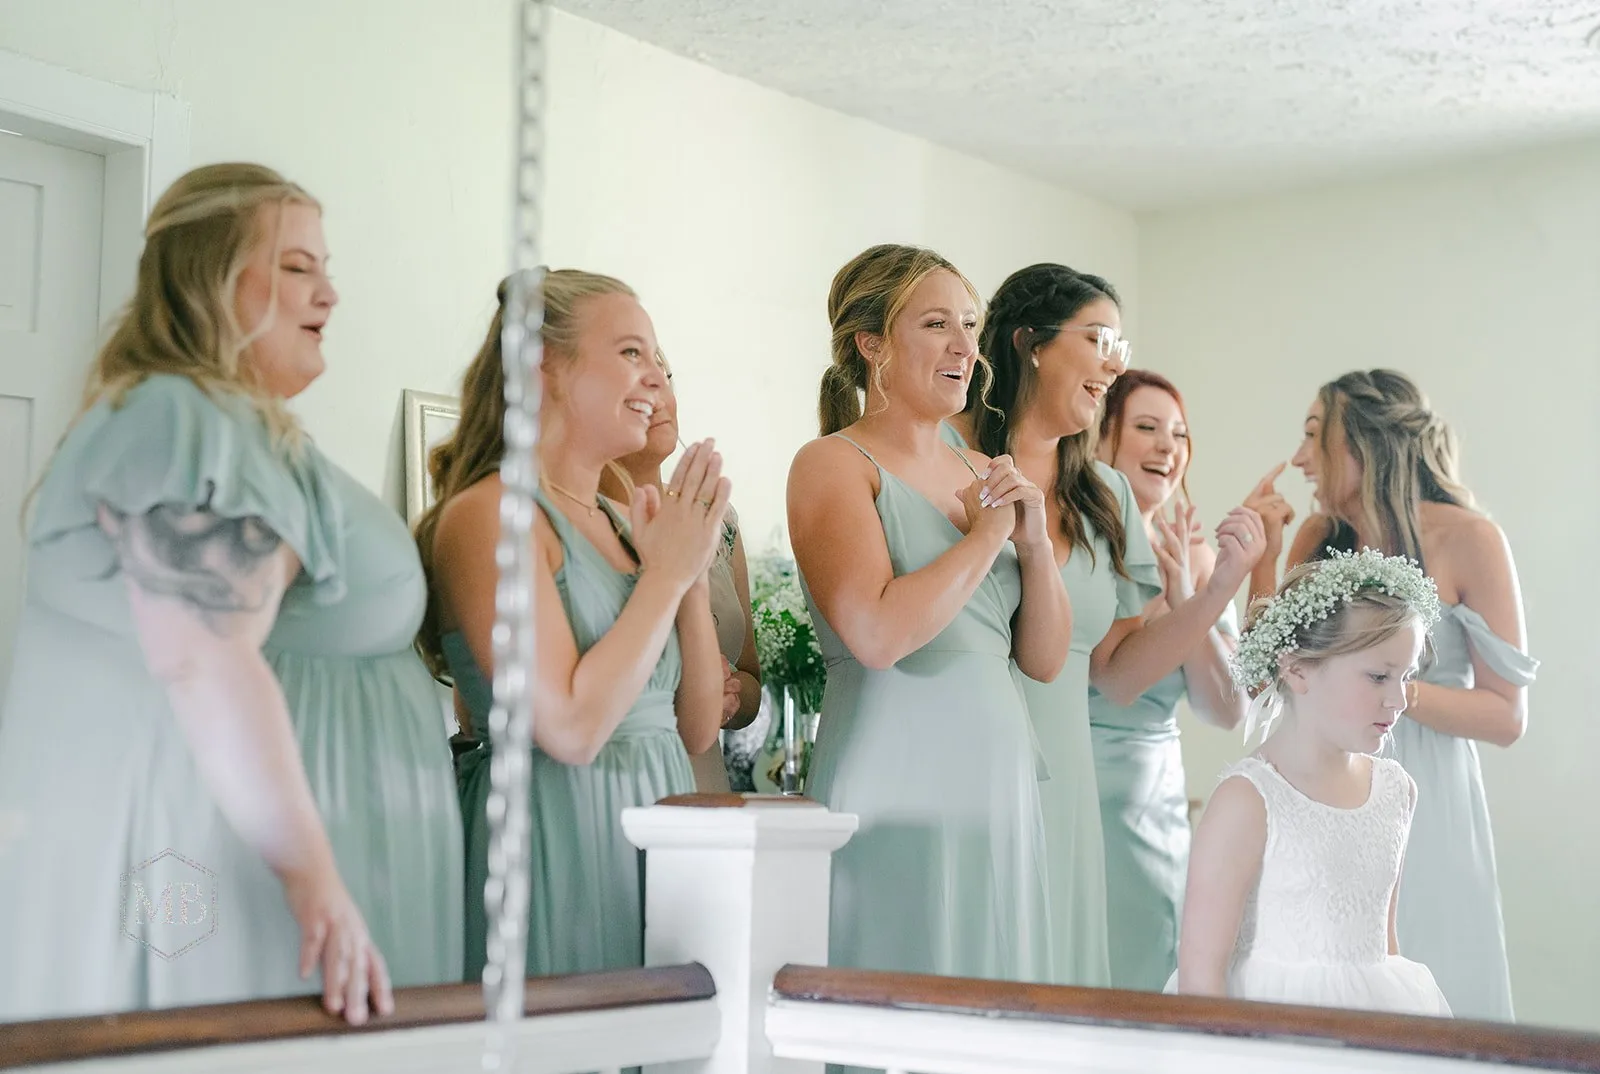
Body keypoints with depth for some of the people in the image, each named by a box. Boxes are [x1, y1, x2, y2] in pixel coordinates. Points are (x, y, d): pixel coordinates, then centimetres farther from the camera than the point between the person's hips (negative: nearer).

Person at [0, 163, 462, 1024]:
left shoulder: (230, 424, 19)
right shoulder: (190, 424, -15)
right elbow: (207, 667, -25)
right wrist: (314, 874, -27)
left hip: (252, 837, 10)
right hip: (218, 857, -10)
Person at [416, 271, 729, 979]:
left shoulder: (621, 523, 12)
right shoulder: (490, 512, -12)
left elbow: (697, 732, 12)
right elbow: (570, 727, -21)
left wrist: (695, 572, 0)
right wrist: (668, 572, -13)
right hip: (556, 840, -8)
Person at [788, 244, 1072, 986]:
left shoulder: (981, 474, 14)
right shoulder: (833, 464, -6)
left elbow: (1045, 660, 14)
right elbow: (879, 634, -21)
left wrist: (1035, 545, -2)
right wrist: (986, 536, -9)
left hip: (999, 786, 7)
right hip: (897, 795, -6)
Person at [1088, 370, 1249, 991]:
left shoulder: (1194, 557, 9)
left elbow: (1228, 712, 4)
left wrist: (1185, 598, -7)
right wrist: (1149, 596, -17)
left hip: (1155, 806, 5)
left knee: (1139, 982, 9)